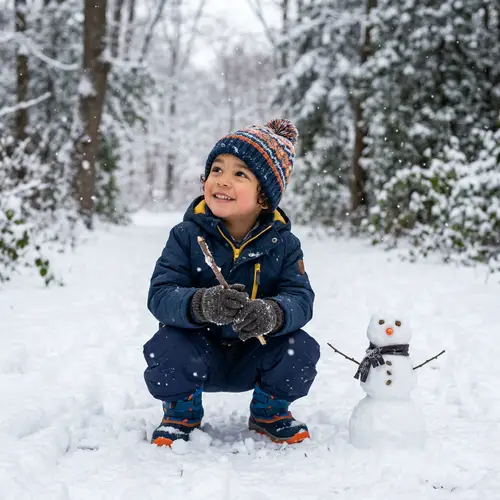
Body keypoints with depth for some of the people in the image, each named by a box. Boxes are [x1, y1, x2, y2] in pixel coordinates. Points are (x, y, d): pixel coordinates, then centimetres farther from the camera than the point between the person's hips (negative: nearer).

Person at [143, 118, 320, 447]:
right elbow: (160, 295, -22)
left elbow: (300, 299, -19)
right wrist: (202, 304, -45)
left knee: (302, 350, -24)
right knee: (166, 347, -32)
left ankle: (269, 411, 9)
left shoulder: (283, 244, -7)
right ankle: (182, 413, 2)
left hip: (254, 358, 2)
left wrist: (271, 314, -44)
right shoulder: (187, 236, -12)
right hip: (199, 353, -1)